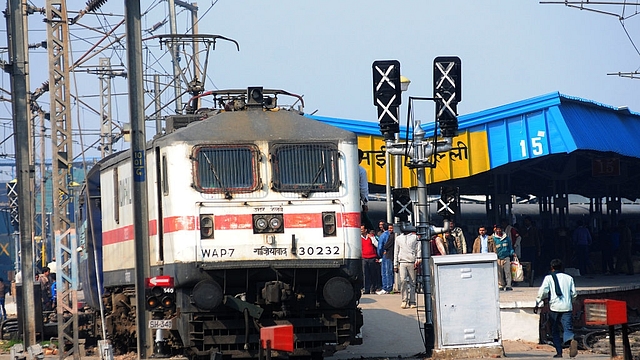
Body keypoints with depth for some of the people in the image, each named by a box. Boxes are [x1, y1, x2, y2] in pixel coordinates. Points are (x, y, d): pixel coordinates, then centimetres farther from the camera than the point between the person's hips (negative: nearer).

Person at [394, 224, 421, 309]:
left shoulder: (415, 237, 10)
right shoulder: (398, 238, 16)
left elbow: (419, 249, 8)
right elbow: (396, 252, 18)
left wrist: (418, 259, -6)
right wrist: (395, 265, 14)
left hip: (412, 262, -1)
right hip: (402, 262, 1)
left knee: (412, 282, 0)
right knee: (403, 280, -15)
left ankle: (412, 302, 5)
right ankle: (404, 300, -11)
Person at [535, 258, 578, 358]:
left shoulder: (549, 278, 2)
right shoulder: (569, 278, 12)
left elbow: (542, 292, -6)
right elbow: (574, 294, 14)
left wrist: (537, 304, 5)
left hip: (554, 307, -2)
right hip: (567, 307, 2)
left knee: (555, 331, 12)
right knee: (568, 328, -6)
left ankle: (559, 352, 10)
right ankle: (571, 340, -39)